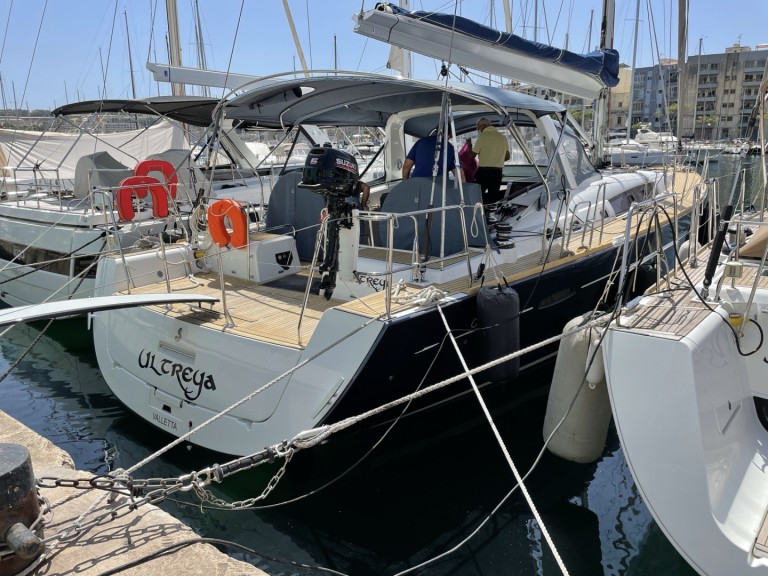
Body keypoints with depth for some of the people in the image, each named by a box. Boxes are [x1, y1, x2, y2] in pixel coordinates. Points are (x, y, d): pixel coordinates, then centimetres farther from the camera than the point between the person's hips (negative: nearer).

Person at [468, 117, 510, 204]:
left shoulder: (482, 136, -7)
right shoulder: (502, 137, 10)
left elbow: (472, 155, -3)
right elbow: (507, 157, 14)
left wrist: (469, 145, 14)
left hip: (483, 171, -5)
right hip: (497, 171, 5)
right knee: (494, 195, 8)